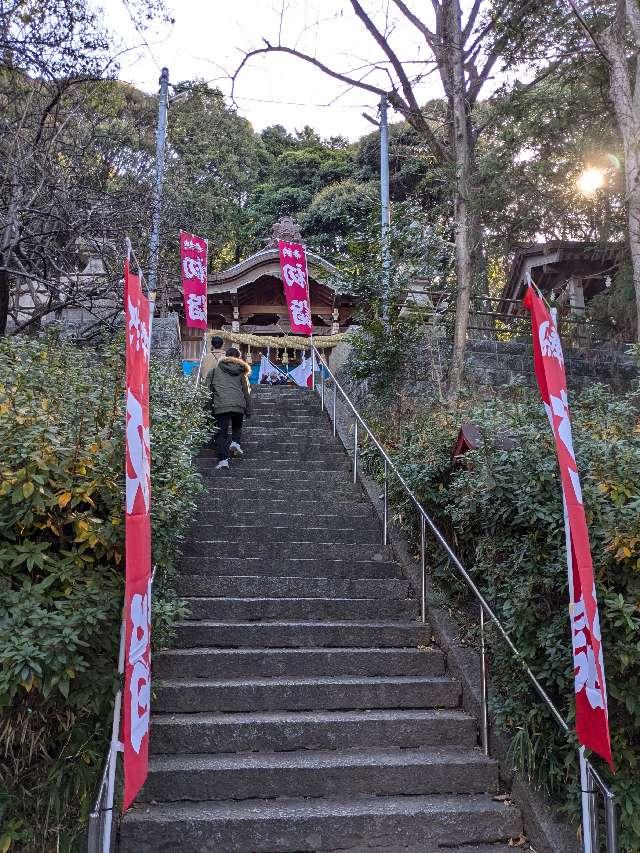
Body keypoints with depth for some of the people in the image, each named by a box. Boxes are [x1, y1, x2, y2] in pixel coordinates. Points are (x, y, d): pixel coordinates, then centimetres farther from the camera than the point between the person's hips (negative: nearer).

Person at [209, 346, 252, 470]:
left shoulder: (217, 369, 10)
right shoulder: (241, 371, 13)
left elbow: (210, 387, 12)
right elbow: (246, 391, 15)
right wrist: (248, 410, 20)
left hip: (221, 405, -2)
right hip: (238, 405, 2)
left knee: (221, 433, 0)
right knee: (237, 427, 27)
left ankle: (223, 459, -12)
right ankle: (235, 442, 1)